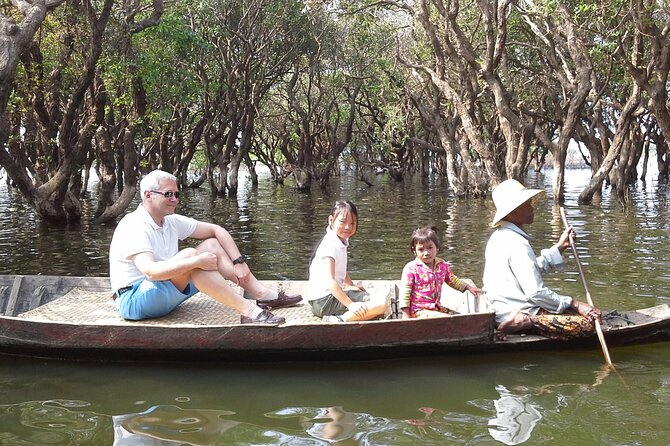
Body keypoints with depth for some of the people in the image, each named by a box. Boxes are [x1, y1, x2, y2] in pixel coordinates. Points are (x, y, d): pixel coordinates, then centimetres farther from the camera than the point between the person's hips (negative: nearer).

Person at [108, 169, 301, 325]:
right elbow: (150, 271, -34)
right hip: (134, 301, -9)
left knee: (212, 245, -1)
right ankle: (247, 310, -33)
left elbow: (217, 230, 9)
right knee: (189, 254, -30)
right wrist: (197, 261, -34)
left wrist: (239, 262, -5)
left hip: (166, 292, 9)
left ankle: (264, 295, -9)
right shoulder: (134, 226, -19)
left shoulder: (171, 222, 5)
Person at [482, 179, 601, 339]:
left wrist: (560, 246, 19)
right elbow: (536, 293, -22)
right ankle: (524, 322, -17)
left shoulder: (499, 236, 14)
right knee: (587, 323, -17)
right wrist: (575, 304, -14)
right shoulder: (517, 244, -19)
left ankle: (522, 320, 5)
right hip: (519, 311, -10)